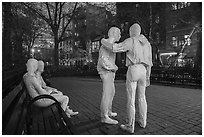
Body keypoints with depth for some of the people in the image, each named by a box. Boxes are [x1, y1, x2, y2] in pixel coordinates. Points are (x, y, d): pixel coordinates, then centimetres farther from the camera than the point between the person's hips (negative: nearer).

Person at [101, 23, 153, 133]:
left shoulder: (130, 41, -3)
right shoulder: (147, 43, 17)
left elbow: (115, 48, -11)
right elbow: (149, 62, 15)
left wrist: (104, 42, 8)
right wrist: (148, 77, 19)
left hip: (133, 71, -6)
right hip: (143, 72, 6)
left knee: (131, 99, -1)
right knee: (141, 97, 17)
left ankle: (130, 126, 6)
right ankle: (142, 122, 26)